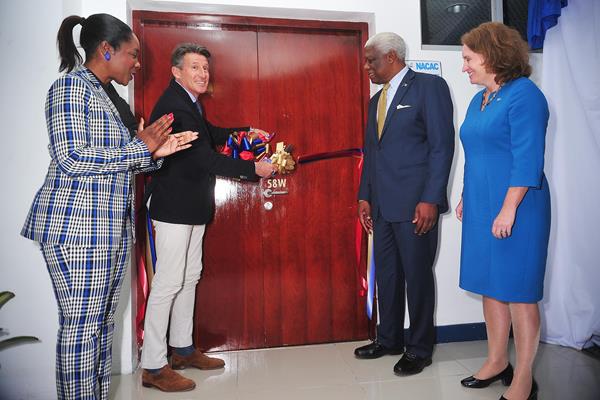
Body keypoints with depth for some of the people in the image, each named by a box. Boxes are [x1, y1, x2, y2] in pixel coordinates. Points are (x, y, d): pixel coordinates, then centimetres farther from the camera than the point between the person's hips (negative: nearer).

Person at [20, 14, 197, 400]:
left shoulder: (103, 95, 19)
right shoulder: (71, 86, -7)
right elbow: (72, 159, -17)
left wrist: (154, 152, 7)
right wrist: (139, 147, -12)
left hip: (110, 227, 9)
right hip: (77, 225, -9)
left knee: (102, 321, 13)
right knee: (81, 325, -2)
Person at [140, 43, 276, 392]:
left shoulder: (189, 102, 13)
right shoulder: (173, 105, -19)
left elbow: (210, 134, 25)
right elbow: (204, 157, -25)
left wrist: (246, 132, 14)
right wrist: (254, 168, -21)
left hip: (192, 206, 10)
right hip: (174, 207, -10)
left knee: (190, 277, 15)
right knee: (168, 282, -4)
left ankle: (183, 349, 29)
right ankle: (153, 367, 10)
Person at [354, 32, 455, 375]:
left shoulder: (429, 86, -3)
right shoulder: (377, 100, 19)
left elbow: (442, 145, -11)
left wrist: (430, 200, -17)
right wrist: (365, 196, 13)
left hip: (415, 204, -7)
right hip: (383, 205, 7)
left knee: (417, 276, 4)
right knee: (386, 274, 14)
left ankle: (420, 349, 21)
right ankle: (389, 340, 30)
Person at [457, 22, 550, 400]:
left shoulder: (524, 95, -10)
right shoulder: (479, 99, 15)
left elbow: (528, 160, -17)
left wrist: (508, 209, -21)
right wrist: (466, 198, 17)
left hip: (514, 209, -8)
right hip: (481, 209, 8)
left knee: (518, 293, 1)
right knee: (491, 287, 14)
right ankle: (497, 362, 30)